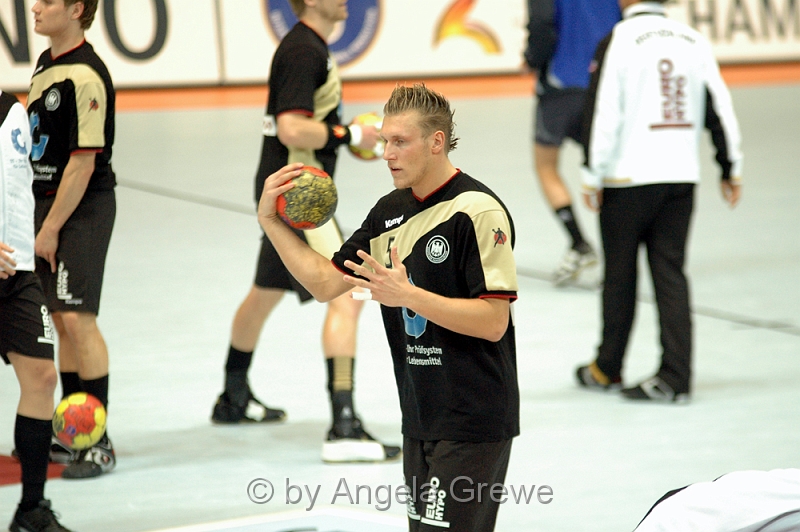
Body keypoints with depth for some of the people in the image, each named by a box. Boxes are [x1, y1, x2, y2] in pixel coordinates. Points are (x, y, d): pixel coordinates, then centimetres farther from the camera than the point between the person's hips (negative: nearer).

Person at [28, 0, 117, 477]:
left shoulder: (85, 76, -19)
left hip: (83, 208, -9)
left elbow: (83, 162, -20)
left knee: (77, 318, -11)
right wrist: (36, 219, 17)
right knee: (61, 319, 13)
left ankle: (100, 444, -6)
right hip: (49, 203, 9)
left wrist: (51, 228, -17)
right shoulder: (47, 64, 12)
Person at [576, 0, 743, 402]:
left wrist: (593, 177, -6)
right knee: (671, 272, 5)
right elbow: (720, 108, 7)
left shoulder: (618, 42, -9)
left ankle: (607, 370, 21)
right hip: (682, 176, 4)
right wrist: (731, 170, 16)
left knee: (620, 274, 8)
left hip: (628, 178, -4)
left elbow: (603, 114, -13)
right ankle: (675, 377, 0)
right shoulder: (694, 41, 5)